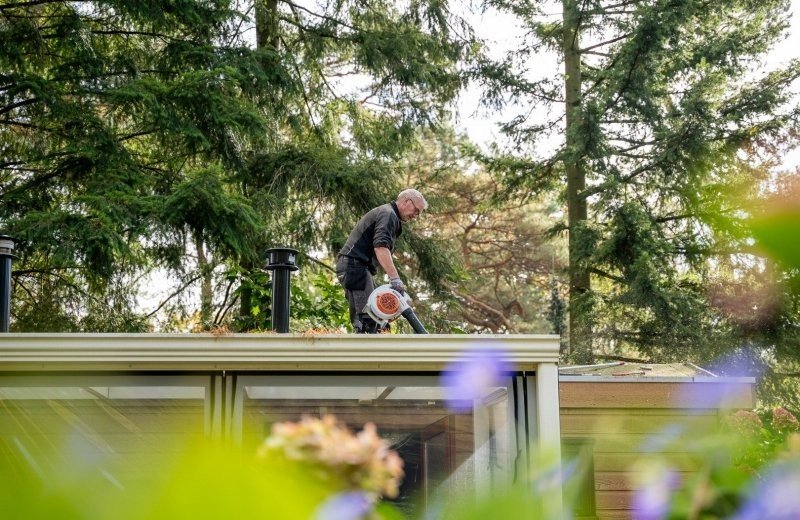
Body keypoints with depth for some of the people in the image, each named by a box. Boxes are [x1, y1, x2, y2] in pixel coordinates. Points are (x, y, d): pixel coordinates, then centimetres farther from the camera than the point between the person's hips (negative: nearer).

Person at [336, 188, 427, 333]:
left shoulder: (386, 213, 26)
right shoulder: (388, 214, -8)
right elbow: (381, 247, -24)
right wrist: (395, 279, -30)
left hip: (352, 268, 11)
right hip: (355, 265, -11)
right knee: (367, 320, -18)